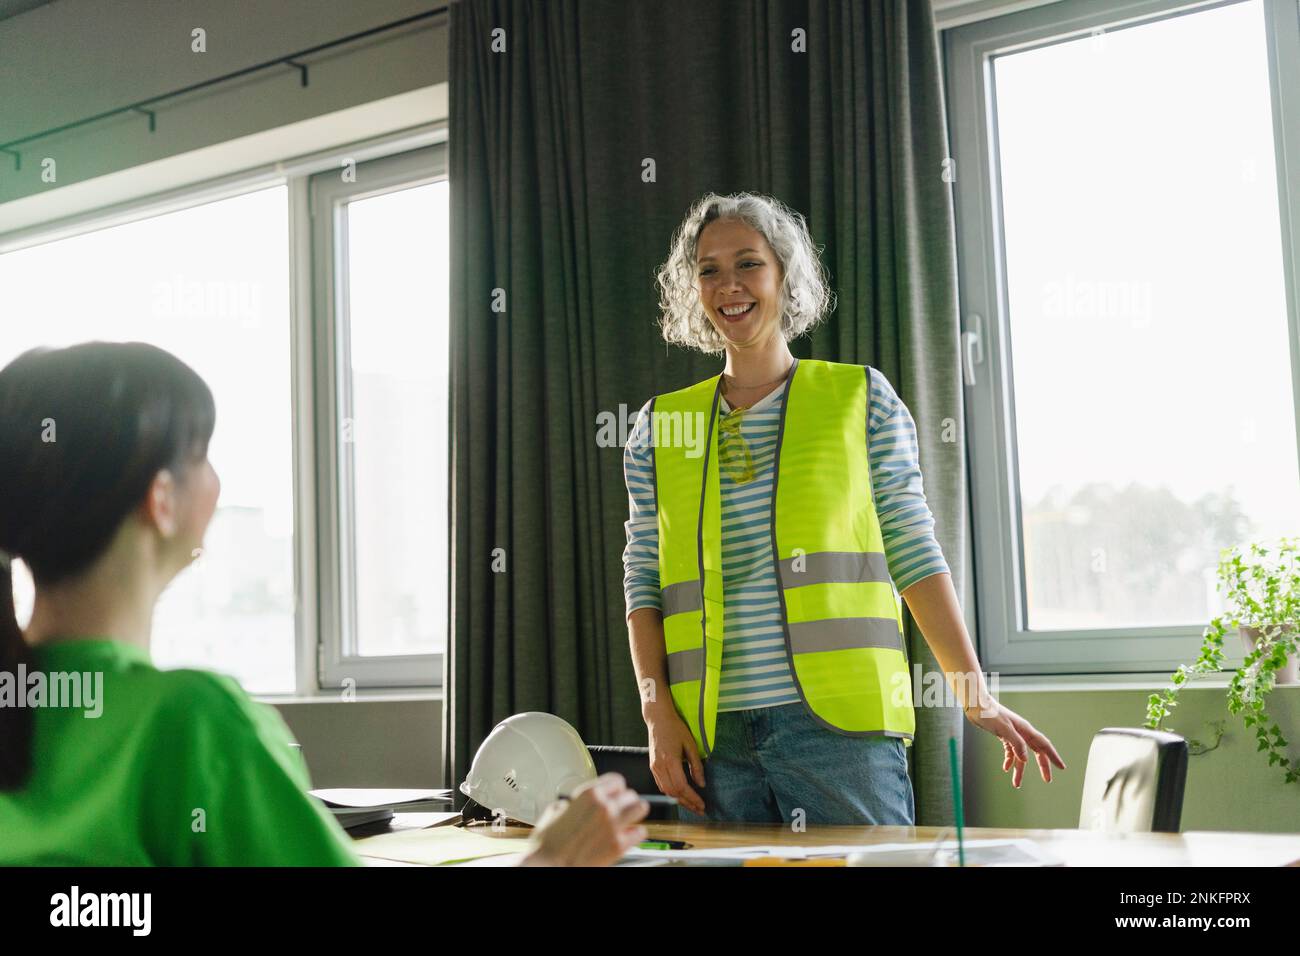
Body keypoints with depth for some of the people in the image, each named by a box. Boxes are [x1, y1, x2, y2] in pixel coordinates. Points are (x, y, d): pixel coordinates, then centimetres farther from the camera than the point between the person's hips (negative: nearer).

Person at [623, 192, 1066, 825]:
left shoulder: (860, 399, 7)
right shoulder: (659, 426, 12)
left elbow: (914, 553, 5)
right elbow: (643, 582, 11)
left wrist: (976, 697, 0)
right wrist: (658, 714, -1)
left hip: (842, 723, -2)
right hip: (712, 736, 2)